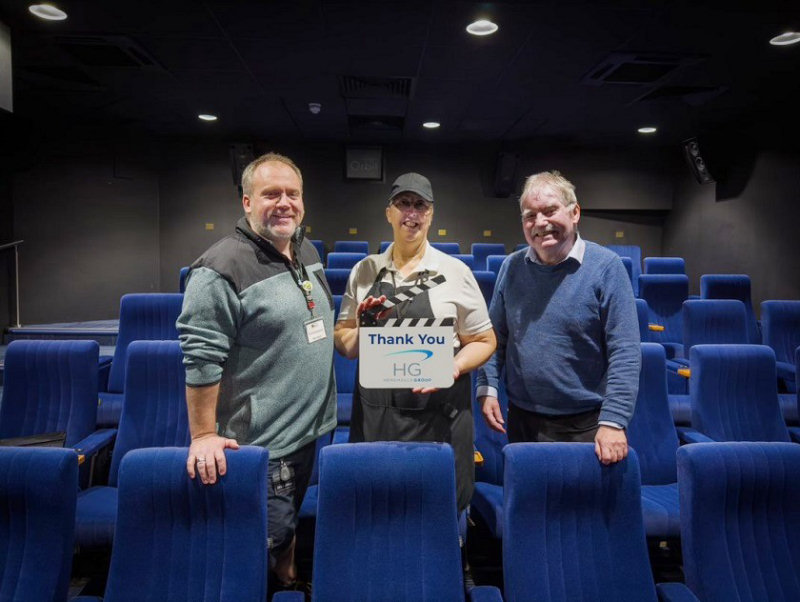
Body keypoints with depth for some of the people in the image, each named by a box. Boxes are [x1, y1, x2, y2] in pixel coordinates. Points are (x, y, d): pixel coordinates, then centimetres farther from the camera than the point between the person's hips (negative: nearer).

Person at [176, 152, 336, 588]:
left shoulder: (308, 253, 6)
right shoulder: (223, 268, -21)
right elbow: (201, 359, -21)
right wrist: (204, 436, -20)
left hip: (308, 428, 8)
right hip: (259, 442, -8)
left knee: (289, 523, 26)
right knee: (266, 538, 6)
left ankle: (289, 580, 48)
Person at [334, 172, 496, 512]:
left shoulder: (454, 271, 0)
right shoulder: (364, 271, 7)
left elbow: (484, 341, 3)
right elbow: (342, 339, 13)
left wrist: (453, 368, -15)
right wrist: (361, 329, -9)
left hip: (438, 417, -1)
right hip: (374, 415, 2)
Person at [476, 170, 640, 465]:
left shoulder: (606, 267, -11)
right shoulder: (512, 266, 1)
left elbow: (625, 353, -13)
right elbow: (496, 337, 7)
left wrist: (612, 422, -18)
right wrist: (487, 389, -2)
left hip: (586, 425, -3)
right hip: (521, 420, 4)